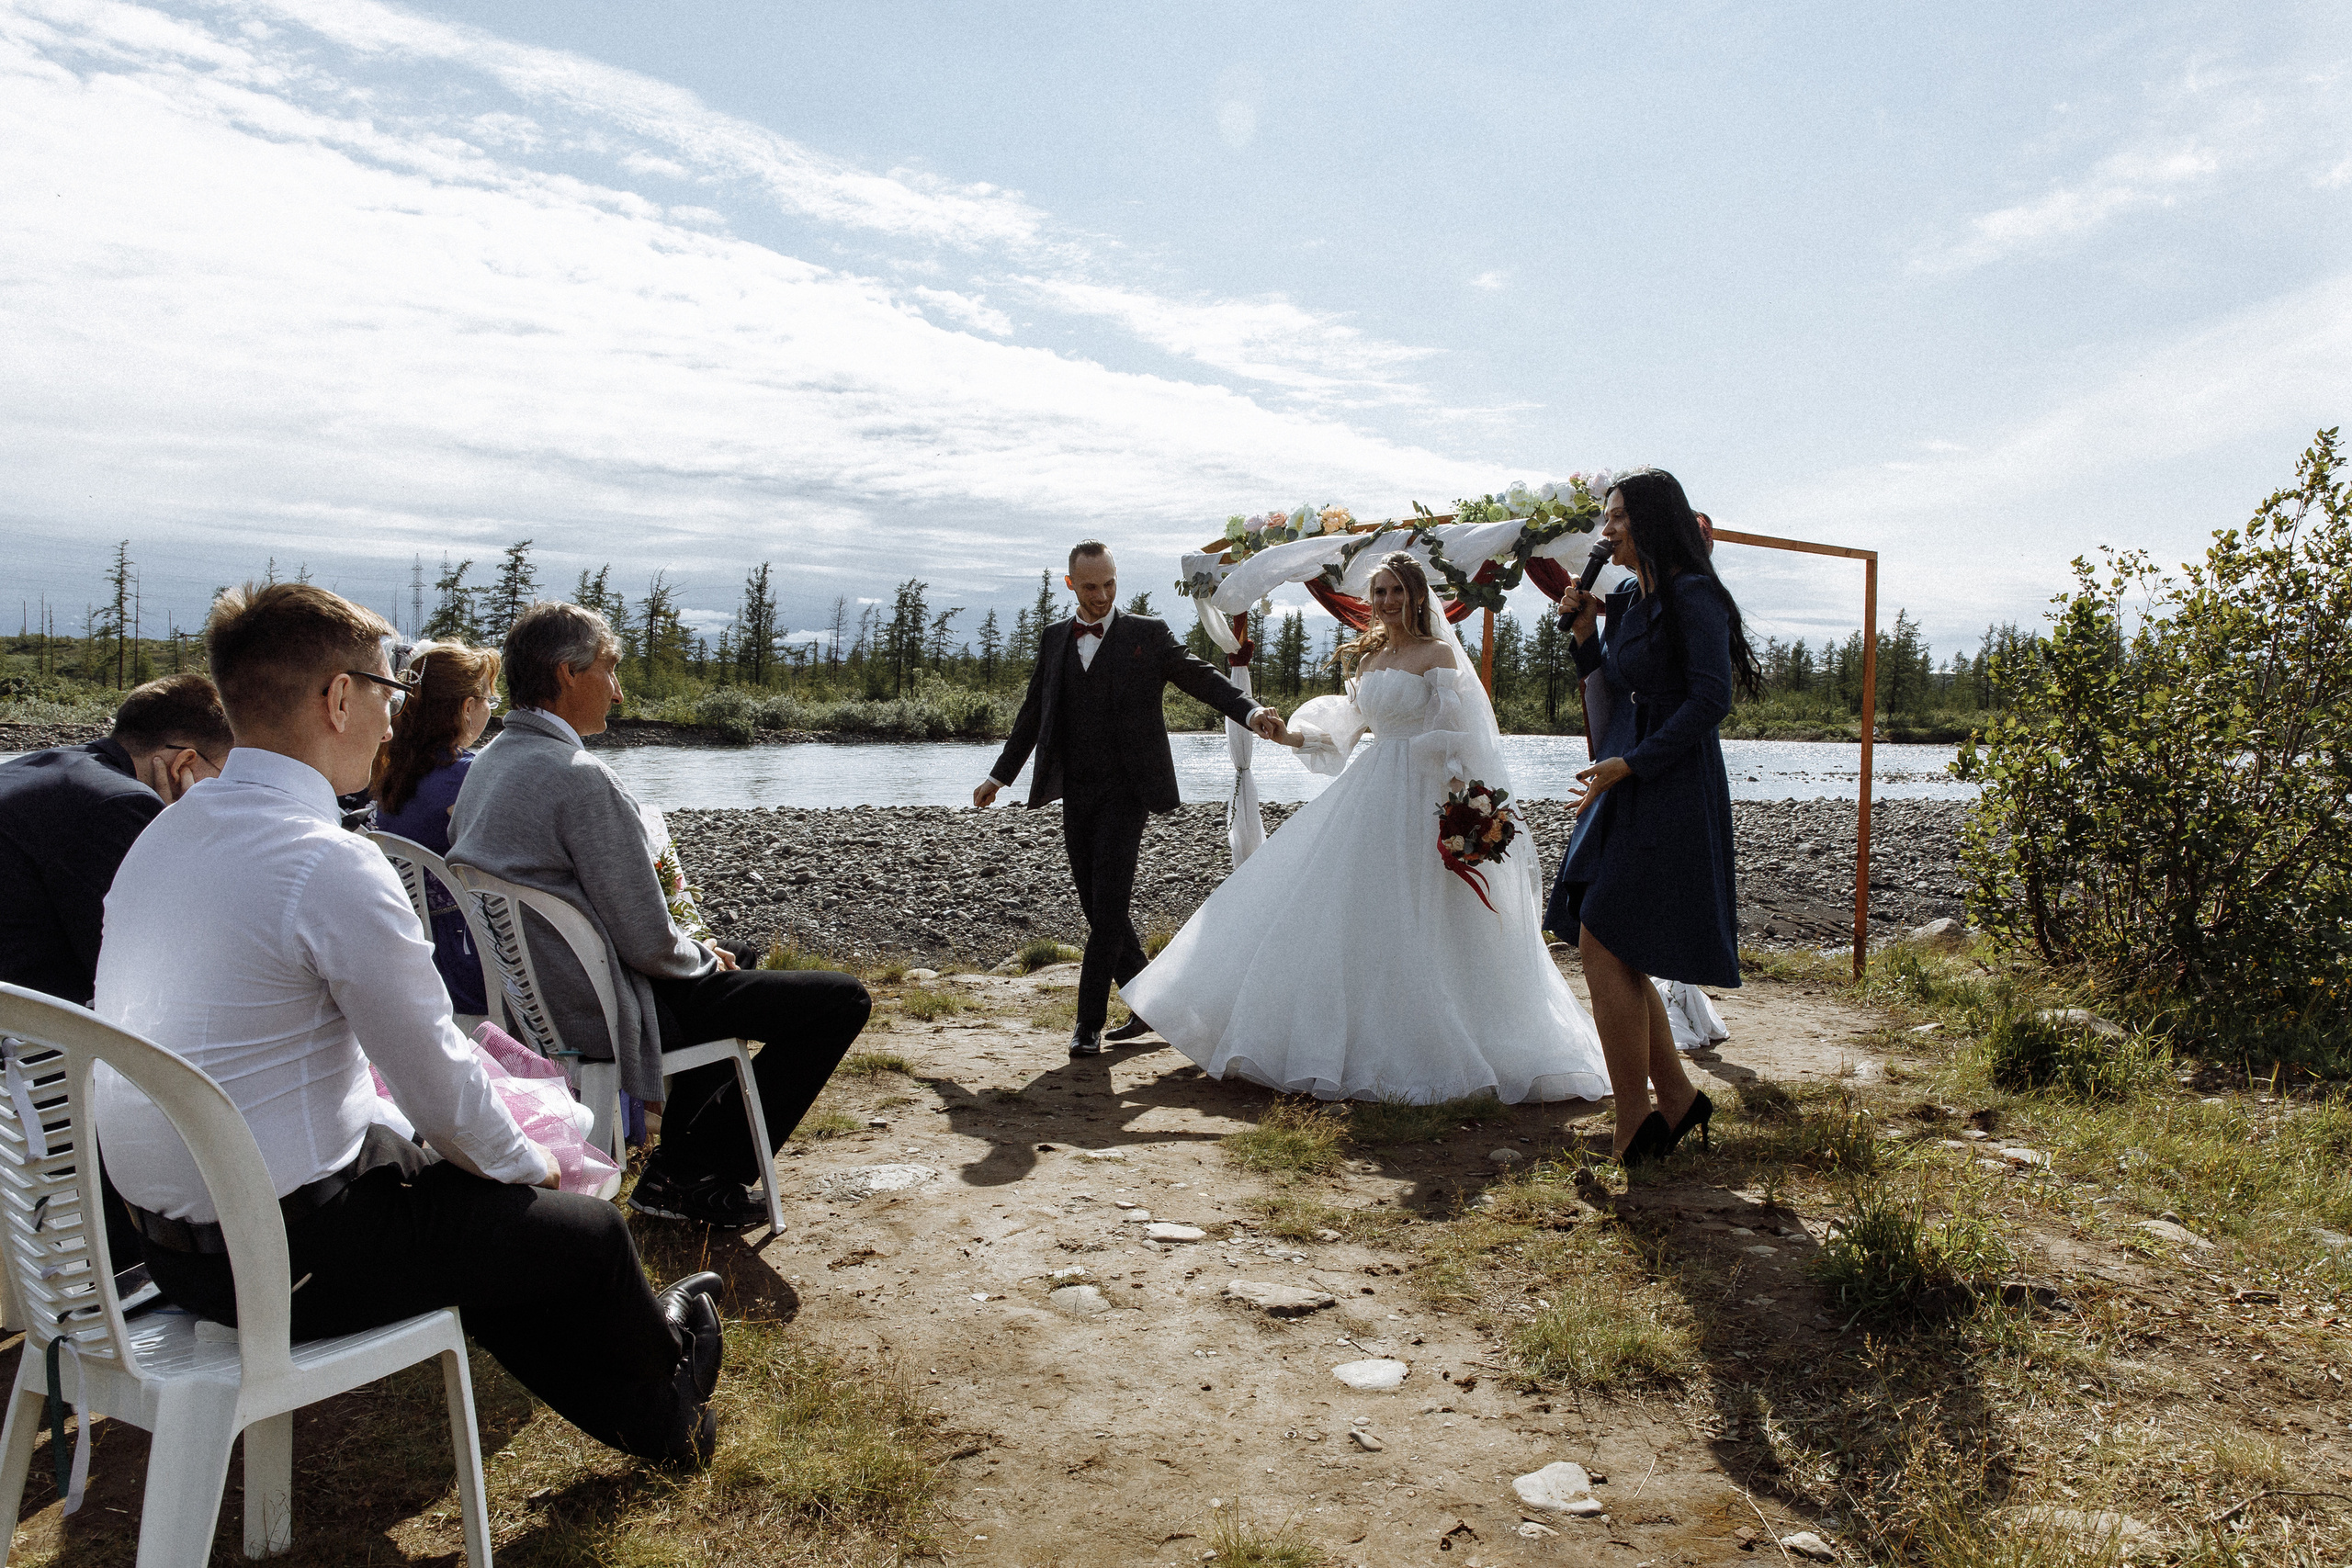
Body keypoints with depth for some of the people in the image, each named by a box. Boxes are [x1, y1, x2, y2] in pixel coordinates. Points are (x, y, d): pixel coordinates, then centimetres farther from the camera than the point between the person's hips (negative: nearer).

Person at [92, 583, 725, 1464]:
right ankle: (664, 1405, 39)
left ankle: (643, 1413, 39)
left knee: (474, 1200, 25)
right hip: (288, 1254, -9)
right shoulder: (335, 867, -24)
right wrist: (527, 1163, 3)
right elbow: (440, 1091, -18)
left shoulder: (164, 837, 4)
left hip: (167, 1239, 9)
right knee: (587, 1232, 8)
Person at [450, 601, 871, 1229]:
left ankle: (673, 1168, 31)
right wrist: (704, 958, 0)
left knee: (720, 971, 35)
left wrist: (698, 953, 13)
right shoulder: (581, 778, -24)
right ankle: (707, 1179, 4)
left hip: (530, 996, 10)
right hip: (604, 1012, -10)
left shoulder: (486, 764, 6)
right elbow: (647, 942, -23)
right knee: (841, 1000, -8)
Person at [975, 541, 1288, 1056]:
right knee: (1097, 907, 8)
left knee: (1108, 907, -9)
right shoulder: (1054, 639, 13)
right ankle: (1147, 1004, 22)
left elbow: (1202, 679, -6)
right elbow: (1033, 713, 20)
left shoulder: (1148, 634, 1)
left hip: (1125, 791, -5)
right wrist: (999, 776, 22)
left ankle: (1089, 1022, -1)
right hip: (1075, 793, 5)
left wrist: (1251, 712, -23)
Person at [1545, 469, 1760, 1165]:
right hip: (1625, 790, 9)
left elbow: (1710, 700, -18)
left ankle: (1635, 1129, 2)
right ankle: (1677, 1099, 22)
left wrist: (1629, 764, -18)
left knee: (1604, 945, -9)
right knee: (1619, 953, 10)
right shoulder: (1628, 599, 14)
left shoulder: (1692, 598, -12)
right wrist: (1585, 631, 6)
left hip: (1671, 791, -9)